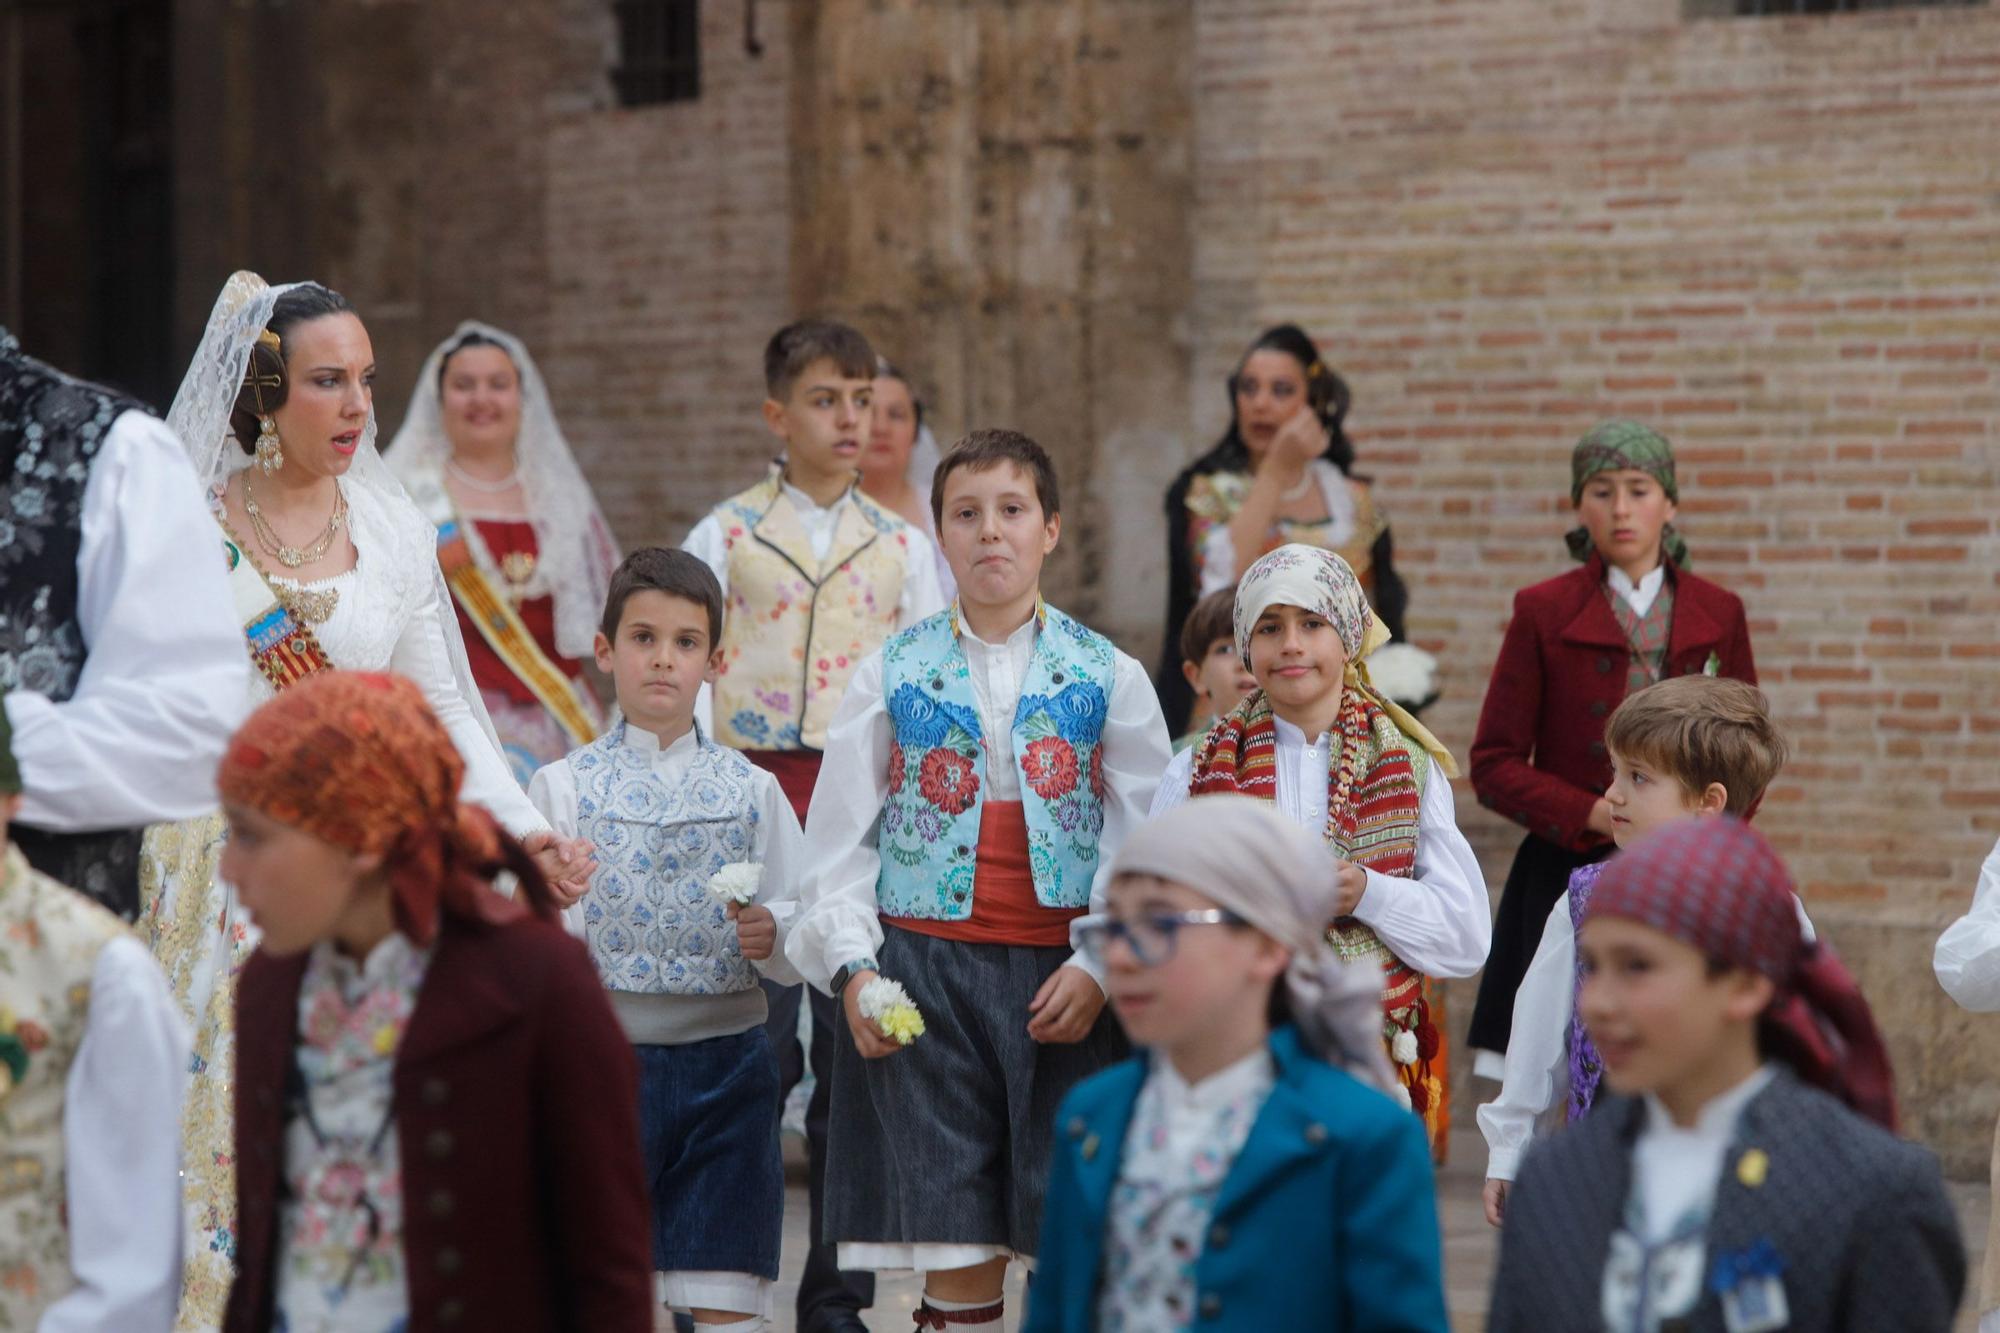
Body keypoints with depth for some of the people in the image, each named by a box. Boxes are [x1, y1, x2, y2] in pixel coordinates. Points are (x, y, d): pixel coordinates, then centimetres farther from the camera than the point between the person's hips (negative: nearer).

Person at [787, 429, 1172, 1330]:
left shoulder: (1109, 678, 6)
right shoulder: (893, 673, 8)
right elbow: (838, 842, 7)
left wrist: (1099, 968, -10)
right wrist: (854, 969, -7)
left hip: (1062, 978, 0)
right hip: (923, 969, 0)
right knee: (958, 1255, -1)